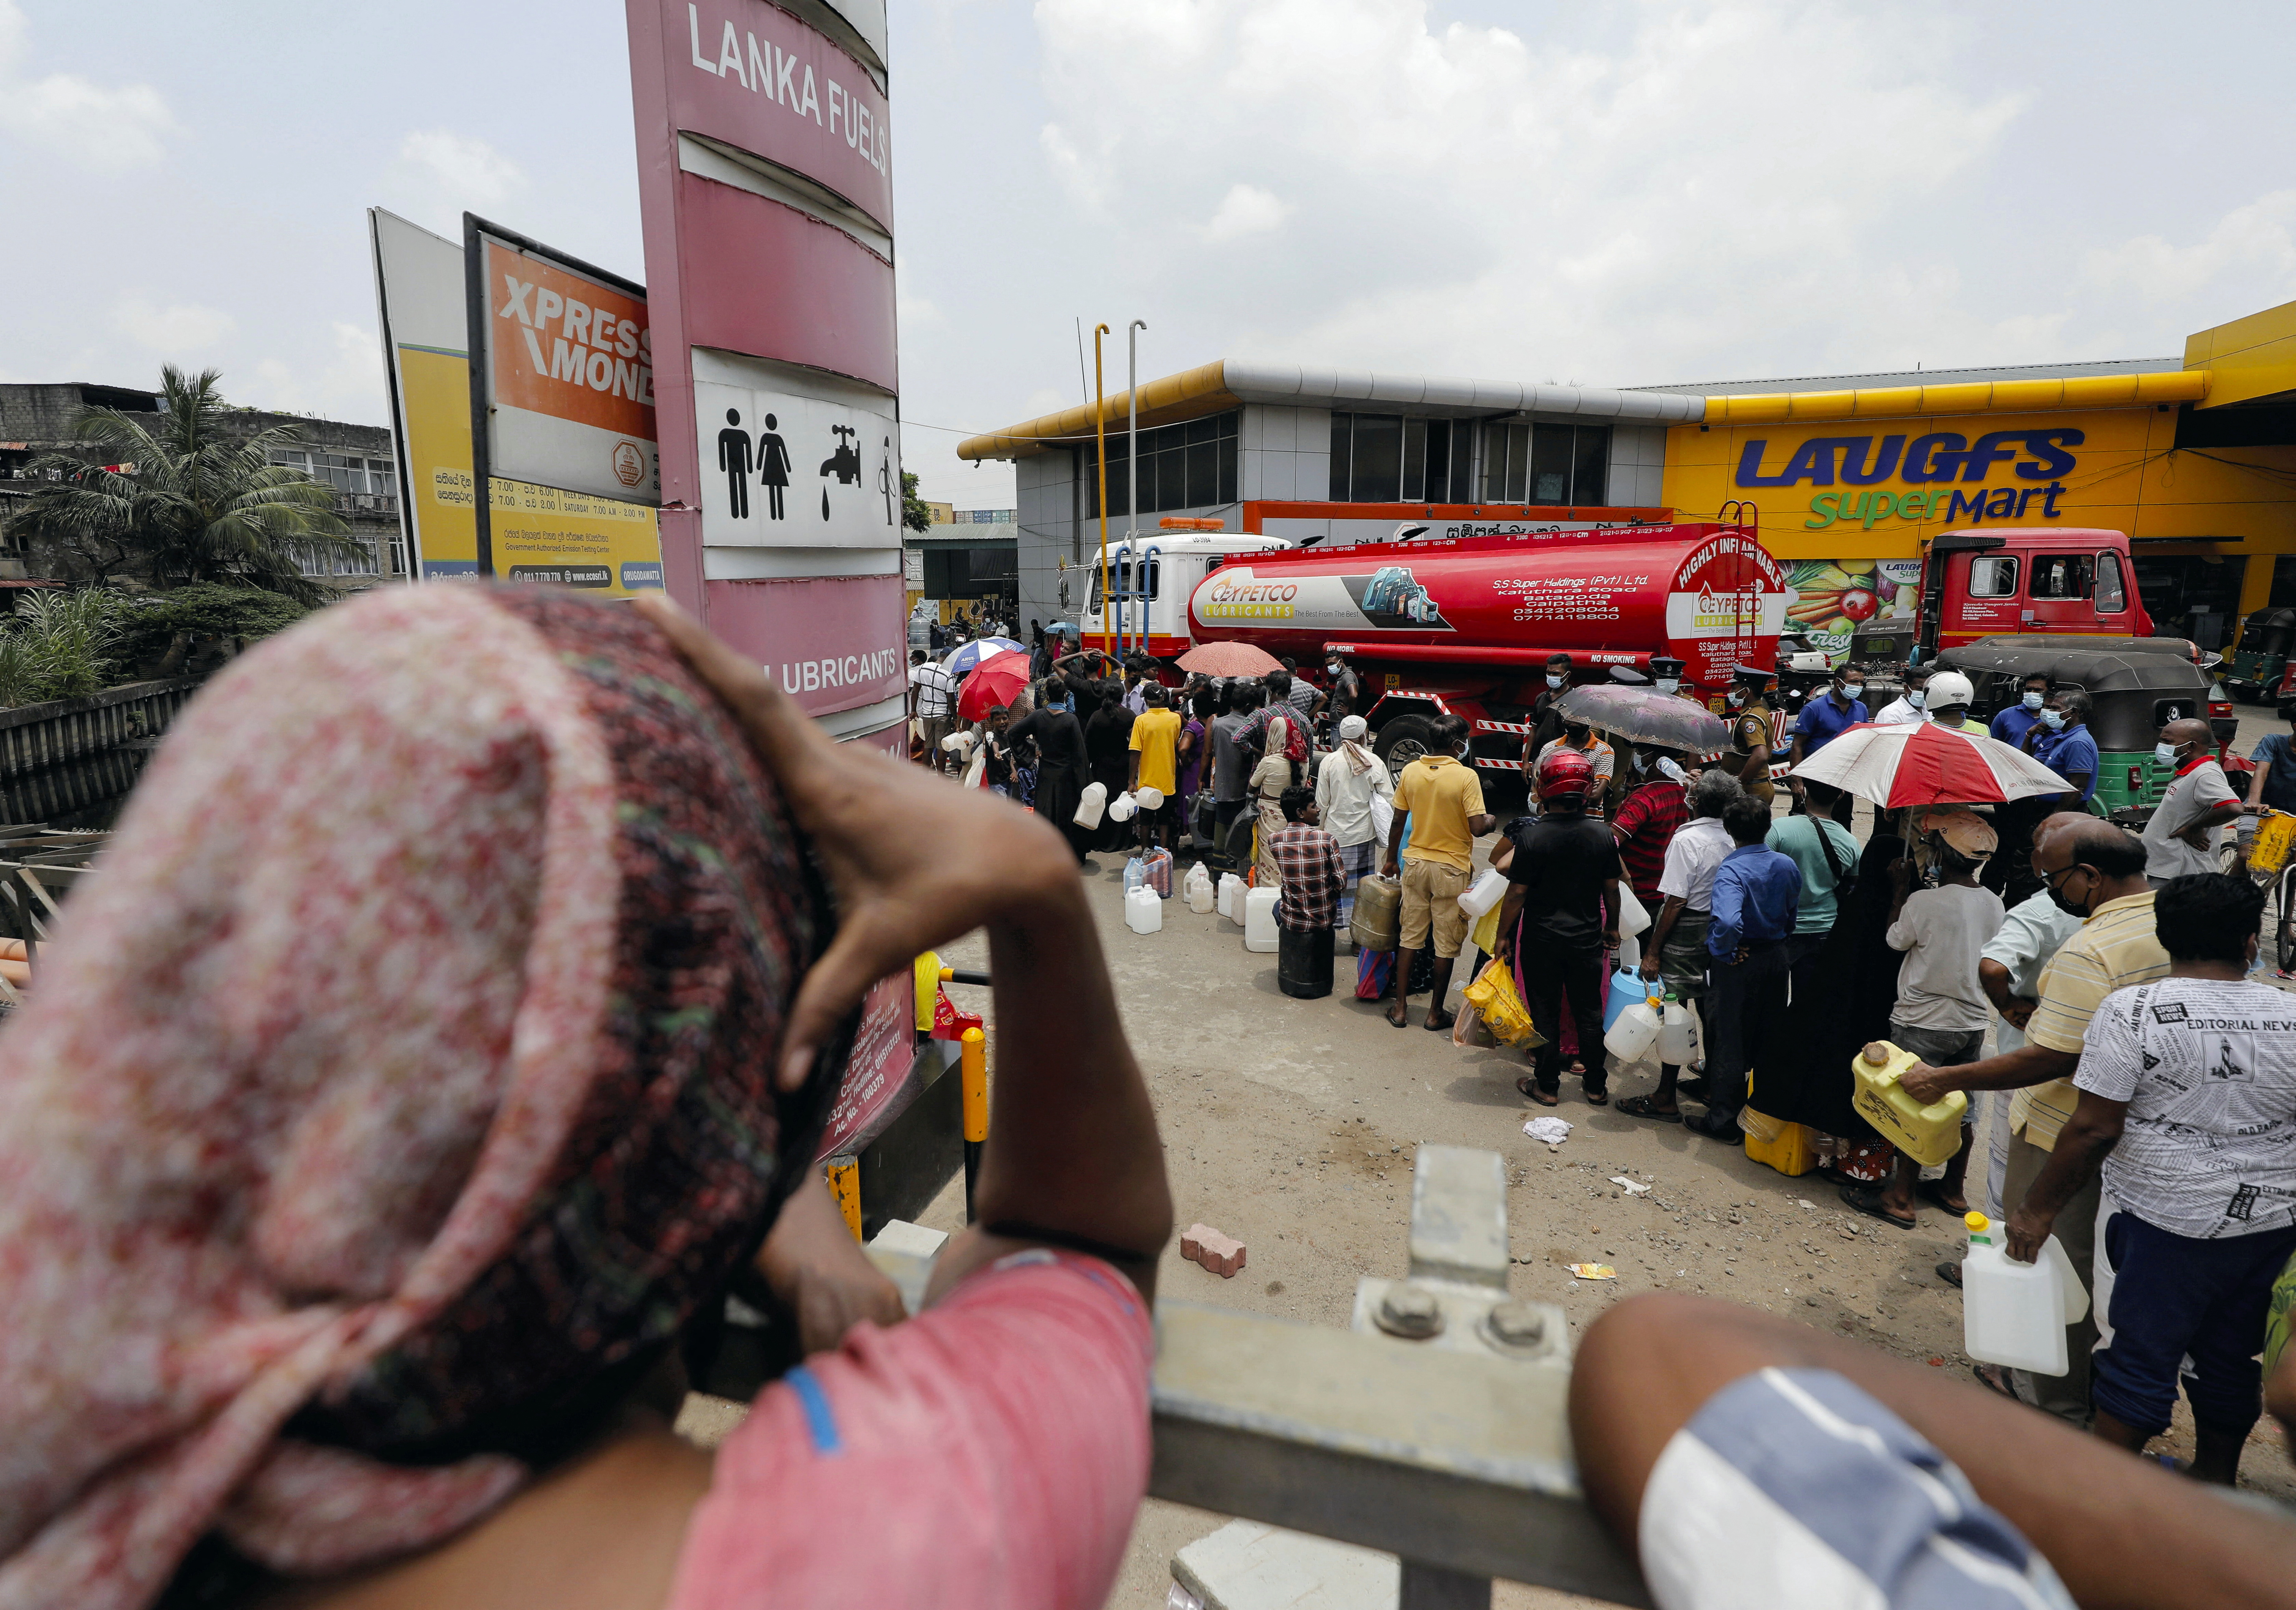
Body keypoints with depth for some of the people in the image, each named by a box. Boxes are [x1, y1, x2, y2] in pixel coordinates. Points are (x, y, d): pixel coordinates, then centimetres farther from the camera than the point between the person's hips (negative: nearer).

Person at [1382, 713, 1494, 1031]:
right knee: (1446, 944, 8)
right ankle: (1436, 1013, 17)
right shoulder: (1466, 776, -15)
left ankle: (1401, 1008, 18)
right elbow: (1478, 828, -18)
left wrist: (1391, 859, 18)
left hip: (1415, 863, 4)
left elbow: (1398, 821, 5)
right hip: (1452, 868, -4)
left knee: (1410, 936, 13)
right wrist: (1491, 819, 5)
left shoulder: (1410, 771, -2)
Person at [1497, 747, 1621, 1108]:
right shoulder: (1602, 835, -6)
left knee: (1545, 1013, 9)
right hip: (1587, 938, 3)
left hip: (1541, 939, -3)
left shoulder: (1532, 834, -18)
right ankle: (1596, 1087, 26)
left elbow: (1517, 893, -14)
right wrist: (1612, 927, 20)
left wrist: (1503, 935, -3)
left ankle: (1547, 1086, 19)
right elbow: (1612, 889, 4)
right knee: (1589, 1011, 15)